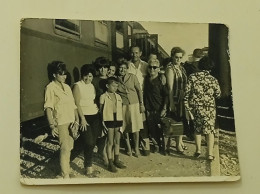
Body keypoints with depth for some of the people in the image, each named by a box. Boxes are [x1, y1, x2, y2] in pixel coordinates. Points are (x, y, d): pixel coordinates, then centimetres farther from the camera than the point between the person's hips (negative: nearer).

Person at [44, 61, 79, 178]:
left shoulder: (67, 87, 14)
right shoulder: (50, 88, -9)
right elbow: (48, 108, -15)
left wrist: (76, 119, 10)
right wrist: (52, 125, -21)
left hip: (72, 122, 7)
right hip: (61, 122, -7)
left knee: (69, 147, 13)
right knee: (65, 148, -10)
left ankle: (66, 168, 28)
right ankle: (65, 175, -6)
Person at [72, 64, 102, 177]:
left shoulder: (92, 86, 14)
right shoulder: (77, 86, -7)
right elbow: (77, 103, -11)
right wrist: (82, 118, -15)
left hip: (95, 116, 7)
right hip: (85, 116, -7)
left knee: (93, 142, 6)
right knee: (89, 142, -8)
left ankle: (88, 164, 17)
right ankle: (88, 168, 1)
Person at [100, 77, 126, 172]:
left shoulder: (118, 96, 11)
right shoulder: (103, 97, -5)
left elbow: (120, 109, 12)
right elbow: (101, 110, -3)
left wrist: (121, 121, 5)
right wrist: (103, 121, -10)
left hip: (118, 120, 5)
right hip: (109, 120, -5)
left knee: (117, 141, 12)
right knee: (110, 142, -1)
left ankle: (116, 160, 24)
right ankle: (110, 163, 5)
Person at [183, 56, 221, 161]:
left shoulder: (193, 77, -4)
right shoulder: (213, 80, -4)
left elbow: (187, 93, -7)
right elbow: (218, 95, 6)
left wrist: (188, 108, -3)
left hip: (195, 107, 1)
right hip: (209, 108, -1)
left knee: (197, 128, 20)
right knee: (210, 129, 8)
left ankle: (198, 150, 16)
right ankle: (210, 154, 3)